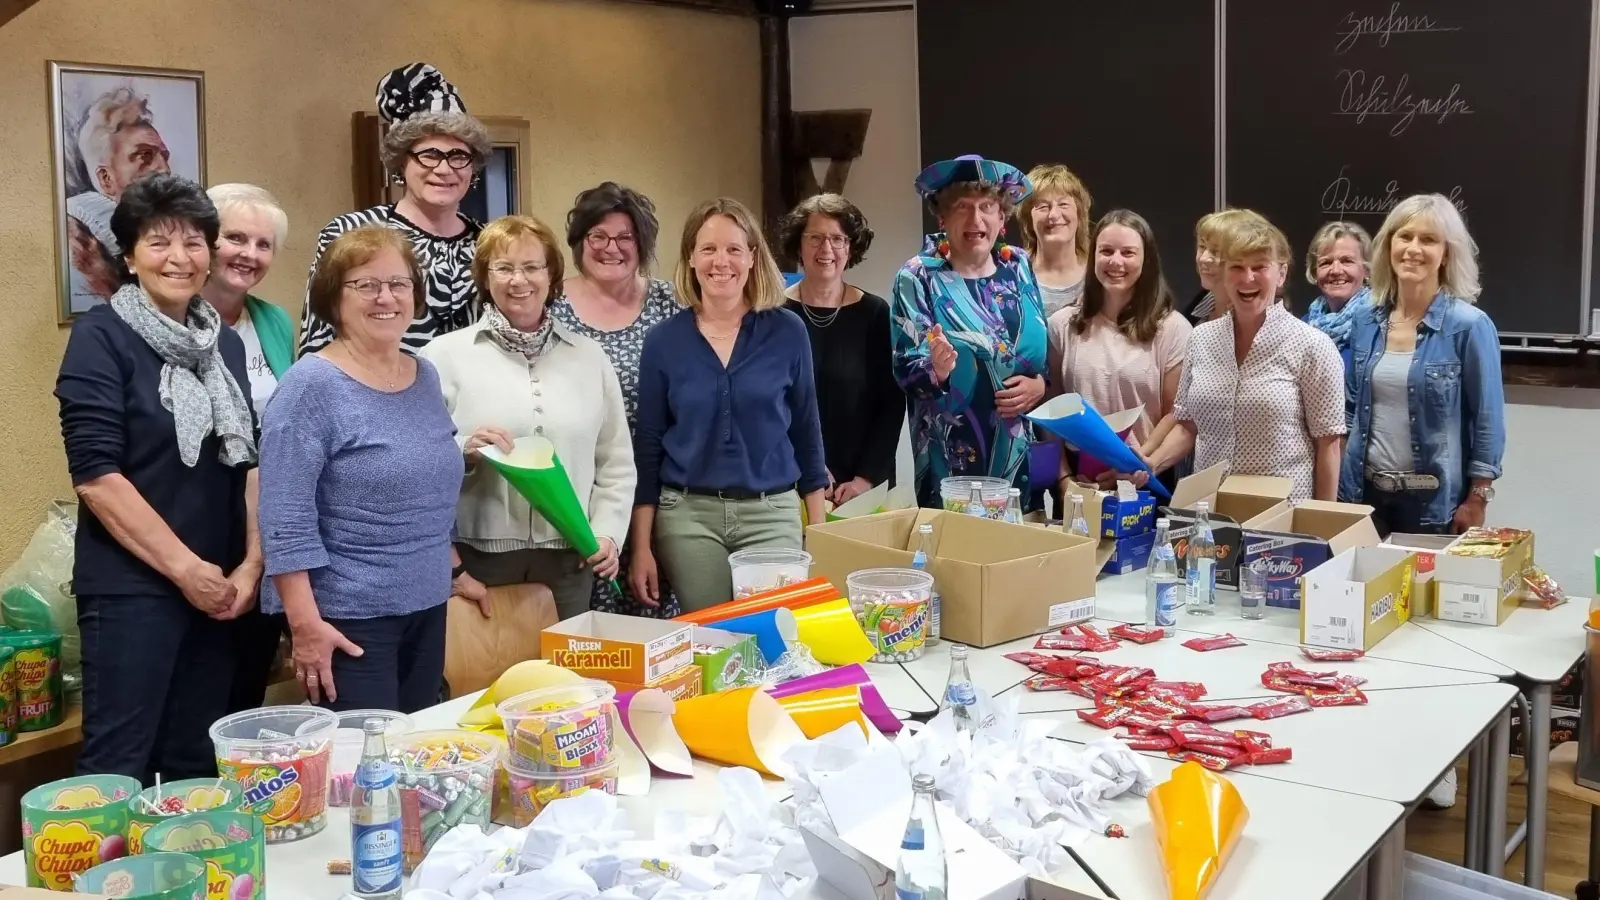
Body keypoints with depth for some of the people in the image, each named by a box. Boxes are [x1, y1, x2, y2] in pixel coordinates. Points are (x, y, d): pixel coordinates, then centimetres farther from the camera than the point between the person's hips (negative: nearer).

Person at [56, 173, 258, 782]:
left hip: (218, 585, 6)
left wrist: (251, 564, -2)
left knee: (198, 765, 13)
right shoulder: (101, 336, -6)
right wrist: (183, 566, -14)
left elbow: (250, 460, 11)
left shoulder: (227, 343, 11)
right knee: (118, 767, -2)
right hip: (131, 586, -6)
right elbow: (95, 474, -14)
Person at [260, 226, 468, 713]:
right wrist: (305, 623, -20)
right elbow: (286, 521, -17)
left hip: (426, 609, 7)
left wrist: (454, 572, 20)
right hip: (347, 618, -7)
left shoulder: (425, 377, 9)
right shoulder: (312, 385, -12)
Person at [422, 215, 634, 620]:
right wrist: (464, 451, -19)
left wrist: (608, 532, 2)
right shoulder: (446, 355, 0)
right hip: (478, 558, -2)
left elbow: (616, 461, 13)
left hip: (568, 559, 3)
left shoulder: (589, 357, 11)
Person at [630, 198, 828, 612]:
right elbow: (647, 447, 3)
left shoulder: (787, 331, 0)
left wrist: (819, 528, 4)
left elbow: (806, 432, 6)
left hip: (773, 514, 0)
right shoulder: (664, 340, 0)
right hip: (688, 516, 0)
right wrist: (642, 546, 0)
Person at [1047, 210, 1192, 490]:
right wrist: (1064, 477, -3)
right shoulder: (1062, 325, 3)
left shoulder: (1172, 328, -3)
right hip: (1079, 481, 2)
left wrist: (1142, 462, -16)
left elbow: (1177, 415, -4)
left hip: (1144, 483, -2)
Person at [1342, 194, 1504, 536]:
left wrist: (1476, 501, -10)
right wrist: (1341, 479, 10)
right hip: (1366, 493, 4)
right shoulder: (1364, 321, 4)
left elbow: (1488, 421, -8)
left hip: (1435, 501, -4)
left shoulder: (1469, 325, -10)